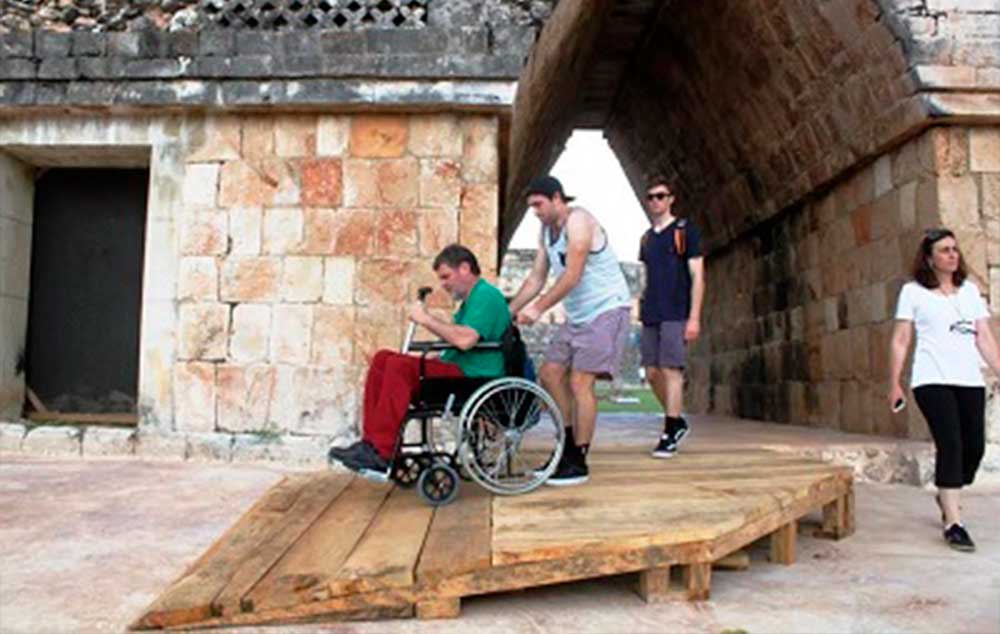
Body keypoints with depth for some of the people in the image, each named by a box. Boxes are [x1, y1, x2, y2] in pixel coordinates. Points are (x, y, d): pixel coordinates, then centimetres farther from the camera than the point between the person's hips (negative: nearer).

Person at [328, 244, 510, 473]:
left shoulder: (486, 295, -10)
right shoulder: (470, 299, 23)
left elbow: (465, 340, -24)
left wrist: (427, 319, -14)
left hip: (473, 376, -10)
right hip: (457, 370, 10)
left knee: (400, 366, -26)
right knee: (383, 358, 0)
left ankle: (380, 452, -24)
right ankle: (371, 441, -9)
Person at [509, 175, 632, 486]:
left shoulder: (578, 221, -16)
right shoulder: (546, 231, 11)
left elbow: (572, 277, -24)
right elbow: (536, 279, 12)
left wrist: (538, 308, -27)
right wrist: (508, 311, 3)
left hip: (606, 309, -9)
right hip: (577, 315, 9)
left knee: (580, 382, -12)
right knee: (550, 374, 5)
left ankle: (578, 463, -3)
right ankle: (569, 447, 16)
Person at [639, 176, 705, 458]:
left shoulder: (685, 231, -1)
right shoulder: (647, 237, 17)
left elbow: (697, 276, -5)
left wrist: (694, 317, -12)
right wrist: (642, 312, 14)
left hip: (676, 315, -6)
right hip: (651, 316, 6)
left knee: (671, 371, -8)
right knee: (652, 373, 6)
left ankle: (669, 435, -1)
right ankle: (678, 422, 24)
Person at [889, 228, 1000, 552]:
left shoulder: (970, 290, 16)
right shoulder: (913, 291, 4)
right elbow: (900, 341, 2)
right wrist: (894, 384, -3)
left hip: (970, 380, 5)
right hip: (933, 380, -4)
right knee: (951, 445, -14)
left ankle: (947, 495, 33)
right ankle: (953, 522, -7)